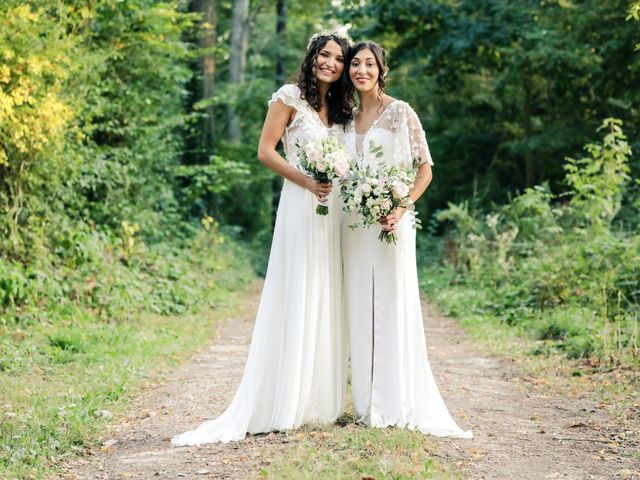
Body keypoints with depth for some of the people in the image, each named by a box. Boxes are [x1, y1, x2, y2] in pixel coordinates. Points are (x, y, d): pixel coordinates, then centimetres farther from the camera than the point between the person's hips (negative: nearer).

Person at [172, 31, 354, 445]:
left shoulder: (342, 109, 17)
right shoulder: (291, 97, -1)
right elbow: (266, 151, -6)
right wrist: (306, 181, -16)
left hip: (333, 209, 6)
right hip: (300, 207, -6)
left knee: (326, 303, 6)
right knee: (295, 299, -7)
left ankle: (320, 401, 12)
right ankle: (281, 405, -2)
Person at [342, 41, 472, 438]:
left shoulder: (400, 112, -4)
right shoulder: (349, 116, 14)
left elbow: (425, 168, -6)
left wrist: (402, 208, -18)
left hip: (389, 221, -6)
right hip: (354, 222, 6)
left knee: (393, 307, -4)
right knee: (361, 309, 6)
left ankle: (398, 404, 2)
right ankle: (368, 403, 14)